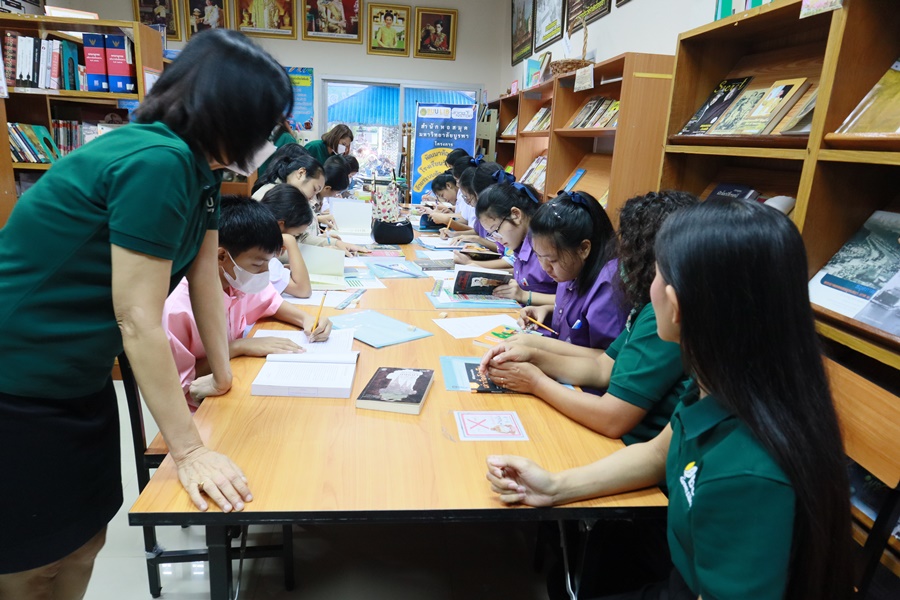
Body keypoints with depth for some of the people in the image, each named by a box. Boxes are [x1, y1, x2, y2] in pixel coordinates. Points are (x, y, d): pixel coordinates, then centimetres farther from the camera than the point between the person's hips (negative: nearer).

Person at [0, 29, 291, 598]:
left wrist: (223, 377, 13)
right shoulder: (156, 163, -26)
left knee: (85, 537, 17)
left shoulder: (201, 165, 2)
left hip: (80, 379, 8)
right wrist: (190, 451, -20)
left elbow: (206, 280, 7)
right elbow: (138, 321, -26)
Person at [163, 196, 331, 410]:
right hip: (198, 410, -6)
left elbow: (270, 302, 12)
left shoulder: (241, 281, -9)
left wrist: (306, 318, -7)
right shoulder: (178, 308, -27)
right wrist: (237, 347, -25)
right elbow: (176, 386, -18)